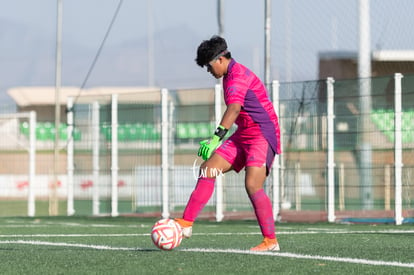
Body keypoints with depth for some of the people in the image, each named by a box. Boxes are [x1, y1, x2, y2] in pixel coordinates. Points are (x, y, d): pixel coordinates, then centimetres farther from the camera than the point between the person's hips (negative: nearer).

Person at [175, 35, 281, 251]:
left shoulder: (238, 75, -18)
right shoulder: (229, 77, 14)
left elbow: (234, 108, -35)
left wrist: (216, 137, -46)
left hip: (262, 136, -10)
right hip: (243, 136, 10)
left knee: (252, 185, -22)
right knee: (207, 169, 1)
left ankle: (270, 241, -17)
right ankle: (186, 224, 2)